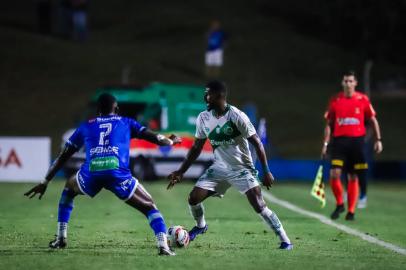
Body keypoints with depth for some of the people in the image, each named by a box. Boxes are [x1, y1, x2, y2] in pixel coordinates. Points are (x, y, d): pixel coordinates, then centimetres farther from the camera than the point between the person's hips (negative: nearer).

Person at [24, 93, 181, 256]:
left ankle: (61, 238, 28)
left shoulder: (86, 126, 29)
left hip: (91, 174, 2)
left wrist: (45, 182, 38)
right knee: (149, 206, 12)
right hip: (118, 174, -2)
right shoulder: (126, 123, 26)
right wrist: (171, 141, 46)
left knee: (69, 189, 35)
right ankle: (162, 246, -12)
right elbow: (154, 138, 23)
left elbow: (63, 156, 31)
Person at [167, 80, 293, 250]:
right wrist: (181, 172, 5)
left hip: (242, 168, -5)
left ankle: (285, 240, -9)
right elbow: (196, 147, 9)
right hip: (219, 168, 5)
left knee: (259, 205, -19)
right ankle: (200, 226, 26)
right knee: (193, 198, -6)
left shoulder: (237, 116, -19)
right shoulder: (203, 118, -3)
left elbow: (257, 143, -15)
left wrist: (266, 172, -18)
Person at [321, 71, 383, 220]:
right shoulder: (335, 101, 5)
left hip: (357, 141, 0)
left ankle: (351, 211, 13)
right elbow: (329, 123, 9)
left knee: (353, 177, 3)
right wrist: (325, 143, 4)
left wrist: (378, 139, 0)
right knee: (334, 174, -14)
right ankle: (339, 204, 7)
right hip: (339, 140, 0)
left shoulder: (363, 100, 2)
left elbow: (373, 120, 7)